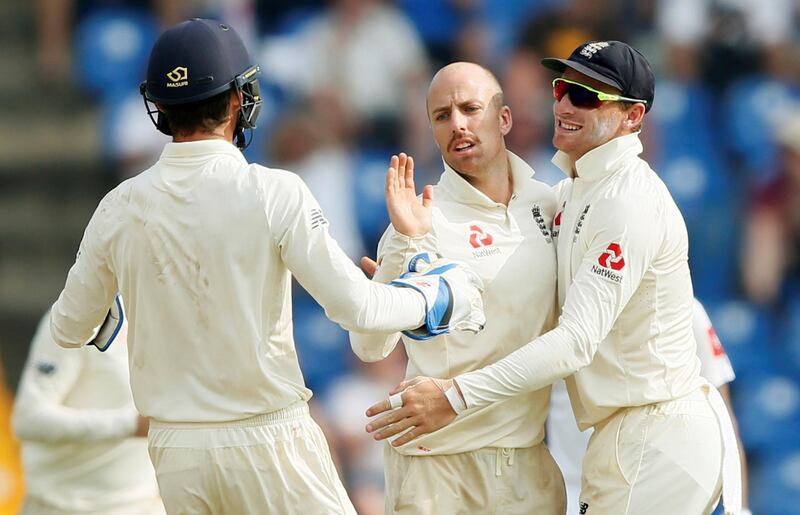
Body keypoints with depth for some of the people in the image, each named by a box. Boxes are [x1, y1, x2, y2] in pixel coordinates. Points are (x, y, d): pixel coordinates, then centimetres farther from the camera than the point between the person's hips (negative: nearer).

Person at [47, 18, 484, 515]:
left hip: (176, 453, 4)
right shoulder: (273, 193, -12)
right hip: (269, 442, -4)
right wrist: (436, 297, 5)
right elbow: (355, 306, -13)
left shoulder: (120, 207, 0)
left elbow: (69, 329, 11)